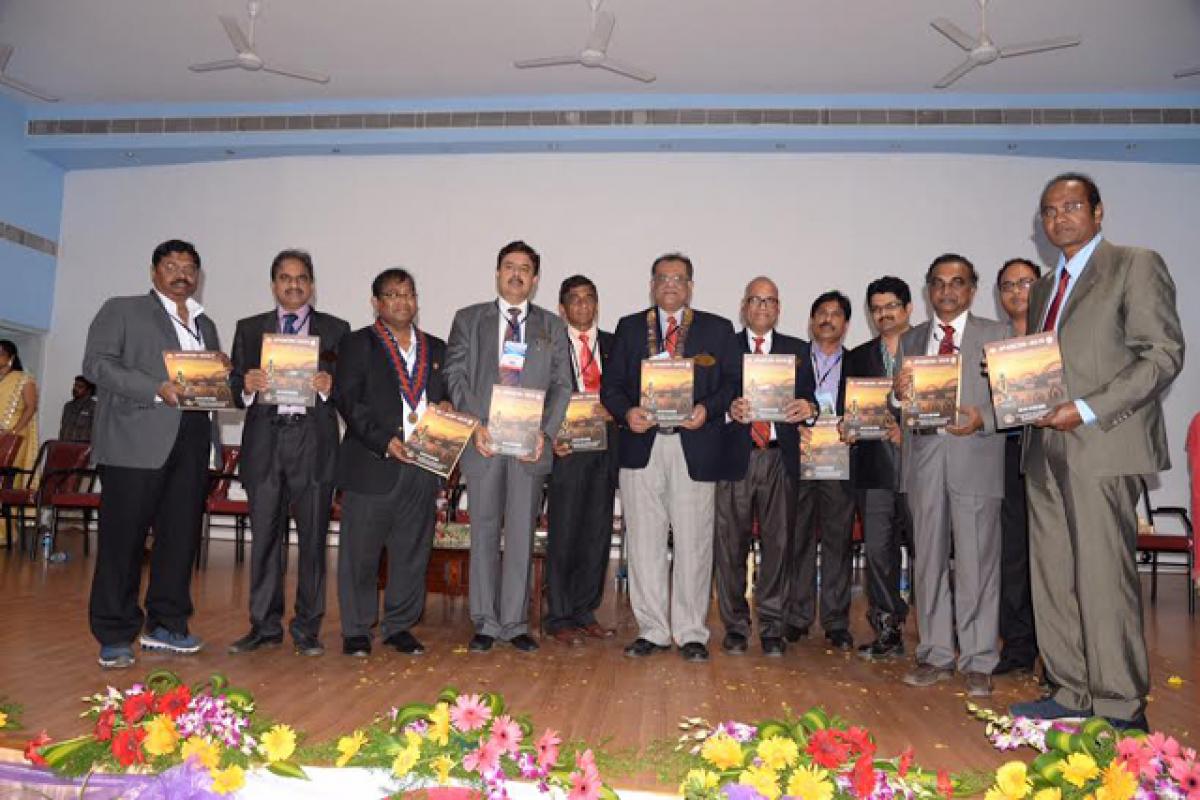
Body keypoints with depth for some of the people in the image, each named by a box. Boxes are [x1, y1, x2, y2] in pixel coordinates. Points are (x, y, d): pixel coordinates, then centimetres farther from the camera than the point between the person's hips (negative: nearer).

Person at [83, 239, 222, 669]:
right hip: (137, 440, -5)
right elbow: (96, 363, -4)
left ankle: (166, 625, 18)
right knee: (123, 537, -1)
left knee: (182, 534, 6)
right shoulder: (121, 310, 7)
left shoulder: (206, 325, 23)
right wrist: (157, 389, -16)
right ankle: (115, 636, 8)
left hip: (192, 441, 5)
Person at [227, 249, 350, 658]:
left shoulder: (335, 329, 10)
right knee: (265, 535, 5)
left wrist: (329, 386, -15)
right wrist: (246, 385, -11)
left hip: (313, 441, -1)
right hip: (264, 440, 2)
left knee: (312, 536, 1)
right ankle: (264, 625, 16)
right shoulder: (249, 329, 16)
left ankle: (306, 628, 11)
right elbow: (235, 388, 10)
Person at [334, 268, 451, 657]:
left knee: (413, 550, 8)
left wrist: (446, 407, -2)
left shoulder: (436, 349, 18)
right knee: (361, 550, 2)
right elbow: (348, 402, -6)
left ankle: (400, 625, 21)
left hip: (423, 465, 4)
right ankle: (356, 629, 15)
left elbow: (447, 395, 23)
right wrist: (384, 441, -16)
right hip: (372, 465, -4)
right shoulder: (357, 344, 4)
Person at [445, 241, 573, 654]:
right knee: (484, 531, 4)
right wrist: (475, 425, -10)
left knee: (522, 533, 4)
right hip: (484, 441, 0)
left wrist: (545, 432, -7)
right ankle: (486, 623, 14)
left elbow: (561, 385, 7)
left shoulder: (552, 326, 13)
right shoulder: (468, 319, 11)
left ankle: (515, 623, 13)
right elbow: (456, 375, 3)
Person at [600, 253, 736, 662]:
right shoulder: (629, 327, 14)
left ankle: (690, 633, 13)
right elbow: (611, 384, 10)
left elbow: (732, 382, 4)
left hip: (694, 447, -1)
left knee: (693, 542, 1)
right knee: (644, 542, 5)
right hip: (642, 445, 2)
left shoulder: (718, 329, 11)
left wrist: (707, 409, -14)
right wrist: (626, 412, -10)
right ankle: (652, 630, 16)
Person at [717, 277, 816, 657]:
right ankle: (735, 627, 14)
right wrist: (729, 409, -18)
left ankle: (772, 629, 13)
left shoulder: (798, 350, 16)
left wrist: (809, 407, -13)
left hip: (780, 458, 1)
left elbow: (808, 398, 9)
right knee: (731, 544, 1)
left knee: (778, 543, 2)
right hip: (734, 455, -1)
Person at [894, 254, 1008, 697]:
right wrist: (900, 393, -10)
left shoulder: (997, 334, 7)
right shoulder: (910, 339, 15)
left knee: (977, 562, -1)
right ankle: (936, 654, 20)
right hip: (924, 457, 3)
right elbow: (904, 405, 12)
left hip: (975, 457, -3)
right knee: (928, 560, 8)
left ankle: (977, 662, 10)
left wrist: (983, 419, -17)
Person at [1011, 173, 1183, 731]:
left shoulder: (1136, 266, 1)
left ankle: (1120, 709, 5)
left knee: (1104, 579, -6)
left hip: (1105, 445, -7)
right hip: (1048, 451, 7)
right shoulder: (1043, 288, 23)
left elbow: (1163, 355, -8)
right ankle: (1072, 694, 17)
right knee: (1053, 581, 7)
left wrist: (1087, 410, -16)